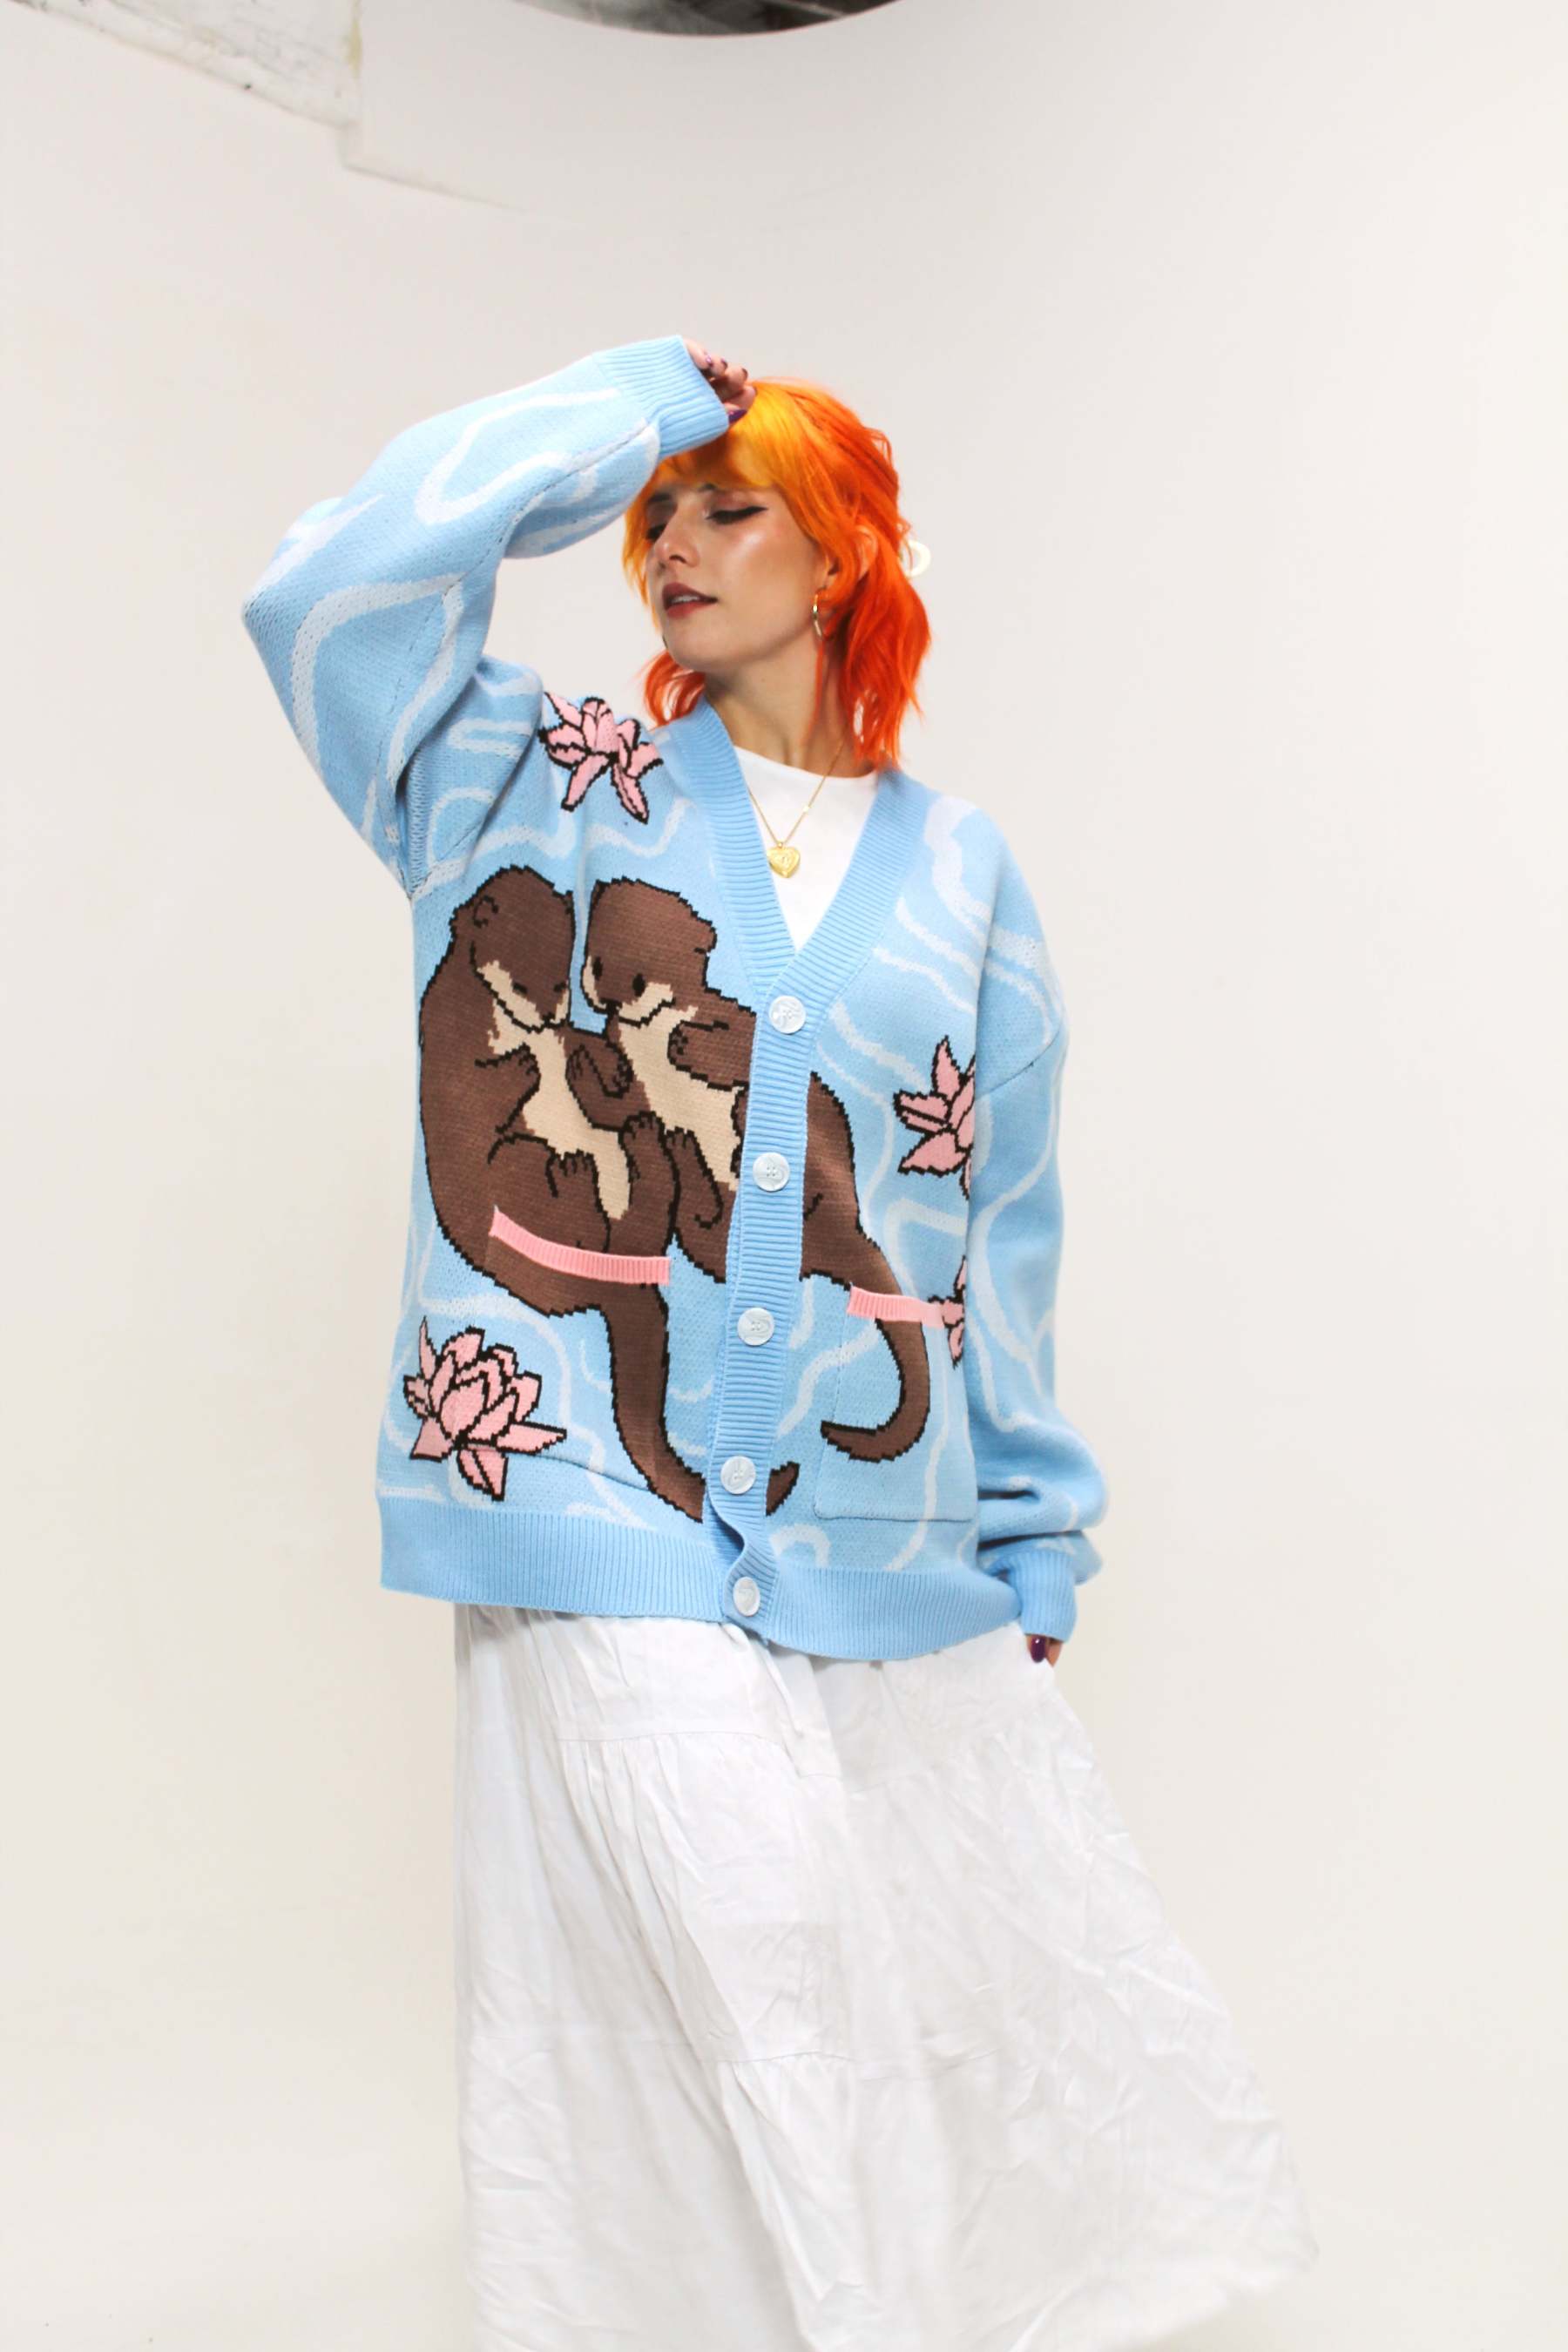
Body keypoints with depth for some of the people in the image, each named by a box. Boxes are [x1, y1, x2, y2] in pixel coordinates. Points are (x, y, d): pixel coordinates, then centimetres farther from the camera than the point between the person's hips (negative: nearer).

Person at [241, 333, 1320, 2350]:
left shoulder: (959, 868, 10)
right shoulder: (533, 782, 6)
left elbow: (1005, 1220, 11)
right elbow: (339, 581, -11)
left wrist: (1030, 1545, 11)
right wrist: (630, 402, -1)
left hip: (904, 1558, 3)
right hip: (603, 1522, -2)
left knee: (1014, 1976, 11)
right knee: (748, 1997, -7)